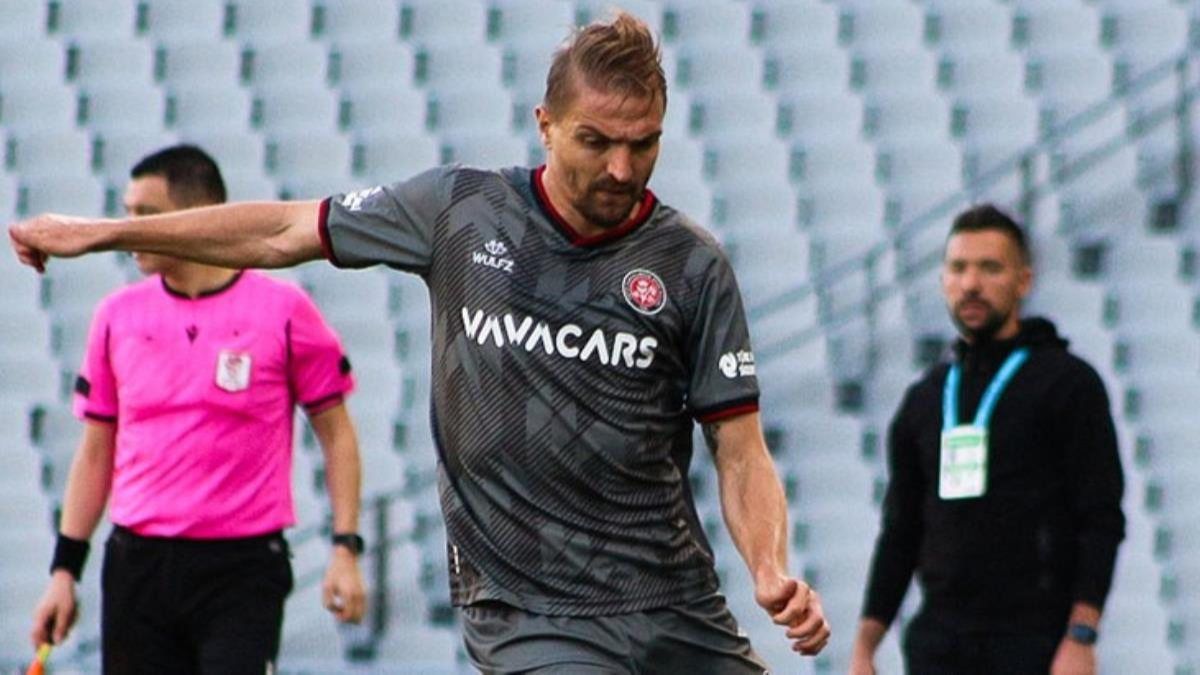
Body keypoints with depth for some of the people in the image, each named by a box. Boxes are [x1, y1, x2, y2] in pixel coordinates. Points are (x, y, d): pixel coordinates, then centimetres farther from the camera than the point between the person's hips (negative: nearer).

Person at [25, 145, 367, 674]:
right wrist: (65, 570, 10)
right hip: (137, 566, 4)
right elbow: (96, 452, 14)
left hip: (242, 570, -4)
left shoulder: (284, 310, -3)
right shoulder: (117, 316, 8)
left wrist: (345, 550, -6)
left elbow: (336, 433, 2)